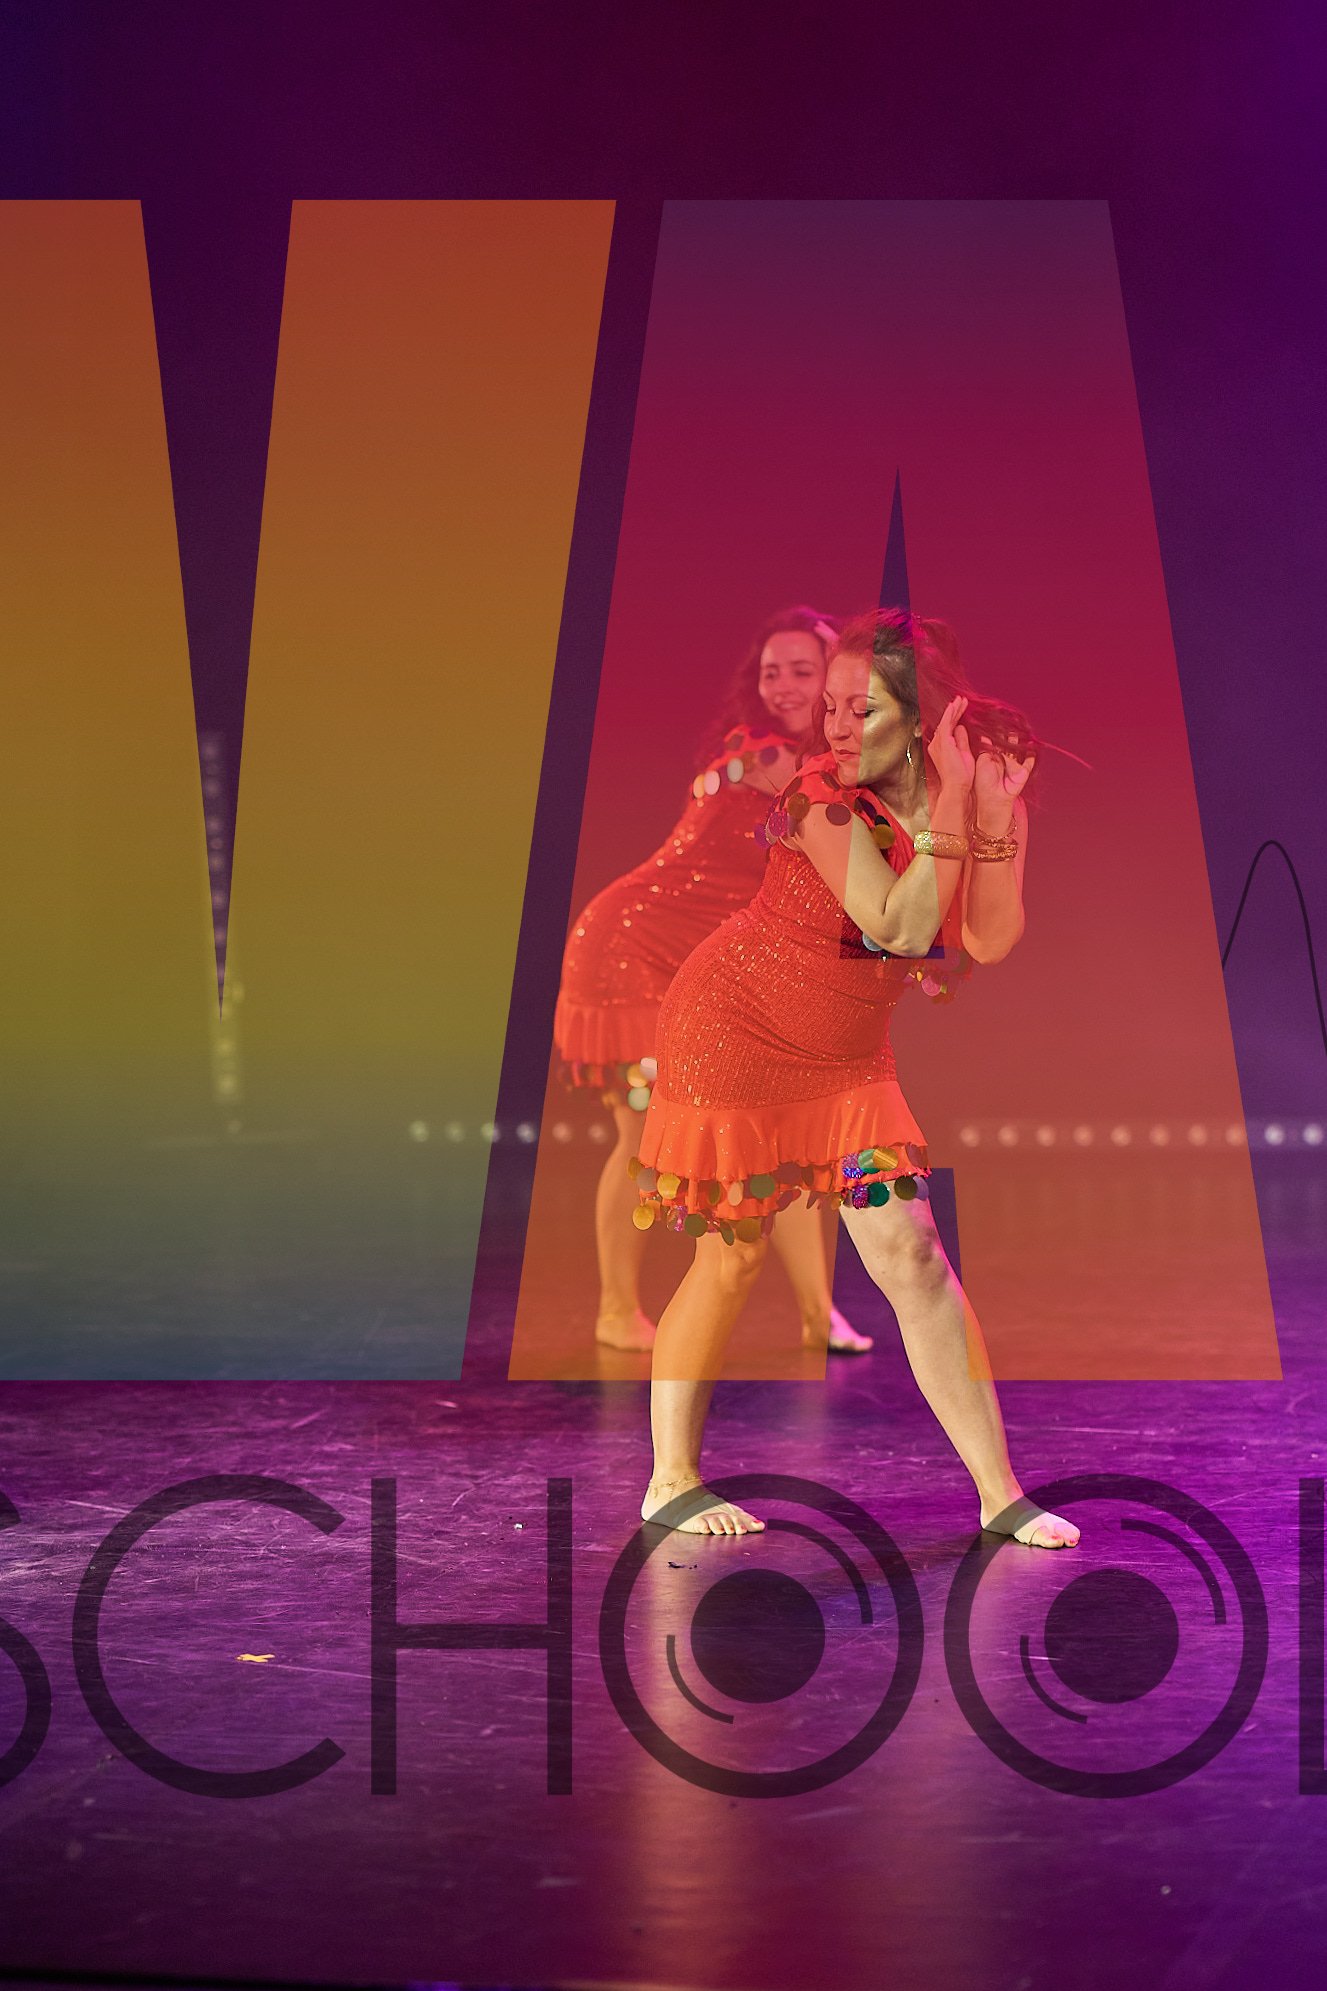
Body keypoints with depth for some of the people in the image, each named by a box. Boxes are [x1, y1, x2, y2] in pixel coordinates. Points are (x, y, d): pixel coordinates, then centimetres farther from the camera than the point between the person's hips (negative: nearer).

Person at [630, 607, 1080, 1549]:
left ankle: (1001, 1493, 3)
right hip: (734, 1030, -4)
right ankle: (673, 1480, 18)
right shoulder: (823, 796, -24)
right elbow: (897, 926, -35)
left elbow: (990, 942, -21)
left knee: (909, 1251, -2)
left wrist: (996, 816, -31)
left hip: (846, 1052, 4)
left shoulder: (990, 786, -9)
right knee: (732, 1258, 2)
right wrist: (950, 806, -37)